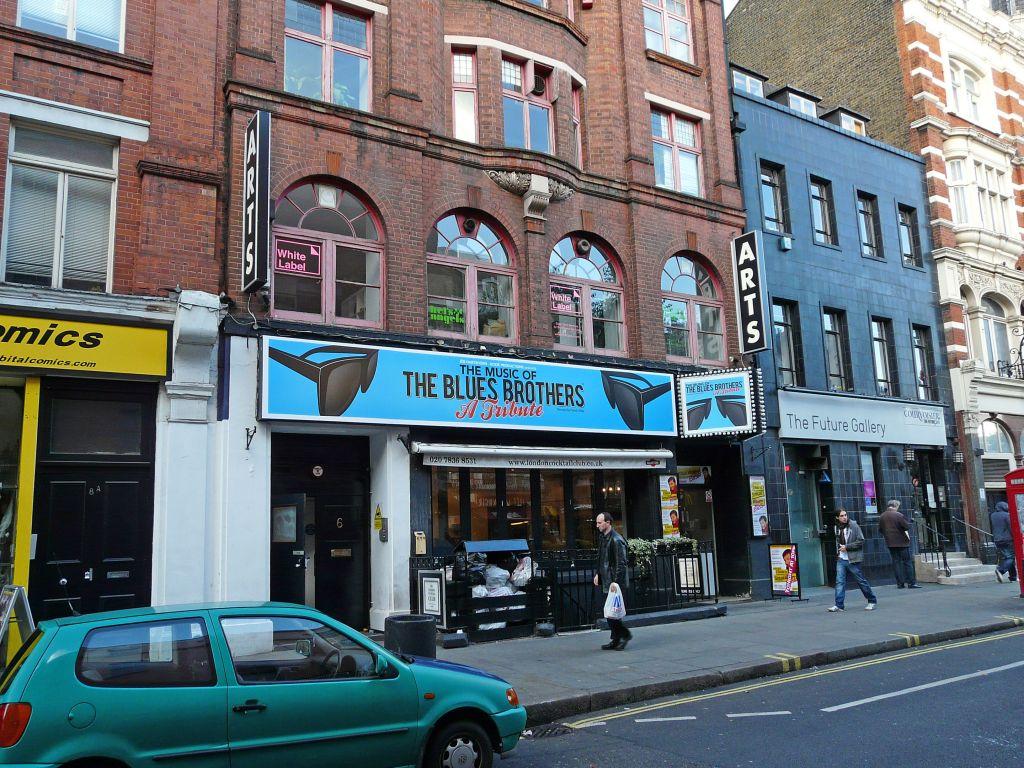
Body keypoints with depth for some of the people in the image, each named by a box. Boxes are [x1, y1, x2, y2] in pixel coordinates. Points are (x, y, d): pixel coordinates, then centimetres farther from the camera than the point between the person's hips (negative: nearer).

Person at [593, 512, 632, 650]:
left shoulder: (616, 540, -16)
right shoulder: (603, 538, 13)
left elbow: (621, 563, -19)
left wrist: (616, 582, -22)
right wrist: (598, 574, 15)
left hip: (614, 582, -9)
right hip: (607, 581, 9)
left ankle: (624, 634, 4)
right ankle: (616, 639, 18)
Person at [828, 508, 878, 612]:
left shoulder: (854, 526, -8)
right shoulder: (837, 527, 9)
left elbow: (861, 541, -12)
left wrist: (846, 547, -16)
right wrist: (840, 548, 8)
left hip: (852, 560, -5)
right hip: (841, 559, 5)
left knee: (861, 581, 6)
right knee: (839, 581, -3)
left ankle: (872, 601, 23)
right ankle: (839, 605, -1)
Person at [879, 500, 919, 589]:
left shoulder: (881, 516, 6)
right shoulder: (898, 515, -11)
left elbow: (880, 530, 13)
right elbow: (906, 527, -9)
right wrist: (908, 537, 7)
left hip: (890, 543, 5)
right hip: (901, 542, -5)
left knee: (896, 562, 8)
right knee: (907, 561, 0)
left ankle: (900, 583, 7)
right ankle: (911, 583, -2)